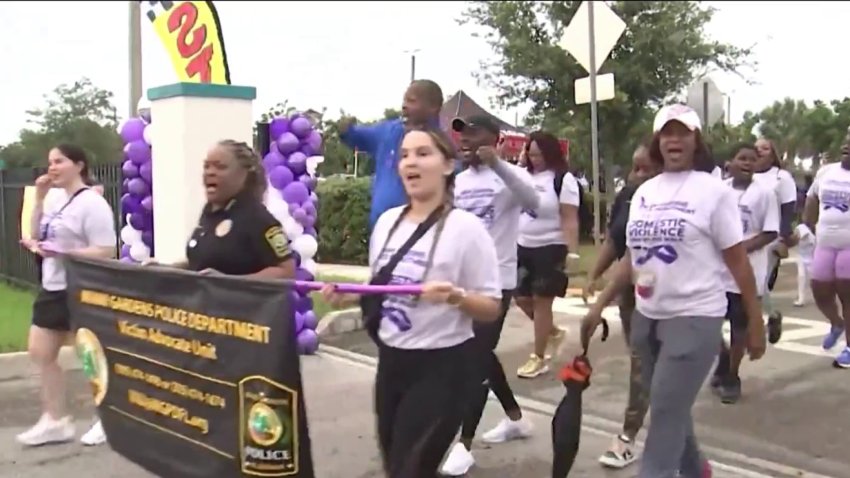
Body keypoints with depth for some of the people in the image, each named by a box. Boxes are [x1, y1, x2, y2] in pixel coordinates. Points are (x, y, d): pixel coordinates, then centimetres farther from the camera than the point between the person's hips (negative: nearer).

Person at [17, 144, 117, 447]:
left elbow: (106, 252, -21)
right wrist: (38, 199, 3)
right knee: (40, 354, 12)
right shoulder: (54, 198, 9)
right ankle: (55, 421, 24)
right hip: (52, 289, 9)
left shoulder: (91, 203, -16)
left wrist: (62, 253, -27)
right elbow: (38, 235, 13)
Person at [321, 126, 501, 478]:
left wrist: (455, 297, -30)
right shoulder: (387, 221, 5)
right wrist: (348, 296, -2)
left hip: (441, 366, -6)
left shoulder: (465, 227, -13)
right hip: (390, 360, 7)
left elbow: (491, 309, -11)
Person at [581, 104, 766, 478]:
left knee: (666, 416, -7)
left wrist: (756, 322, -5)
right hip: (646, 317, 6)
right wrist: (599, 306, 11)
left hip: (694, 318, -6)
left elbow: (738, 260, -5)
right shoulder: (644, 192, 9)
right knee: (670, 410, 17)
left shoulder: (713, 191, -6)